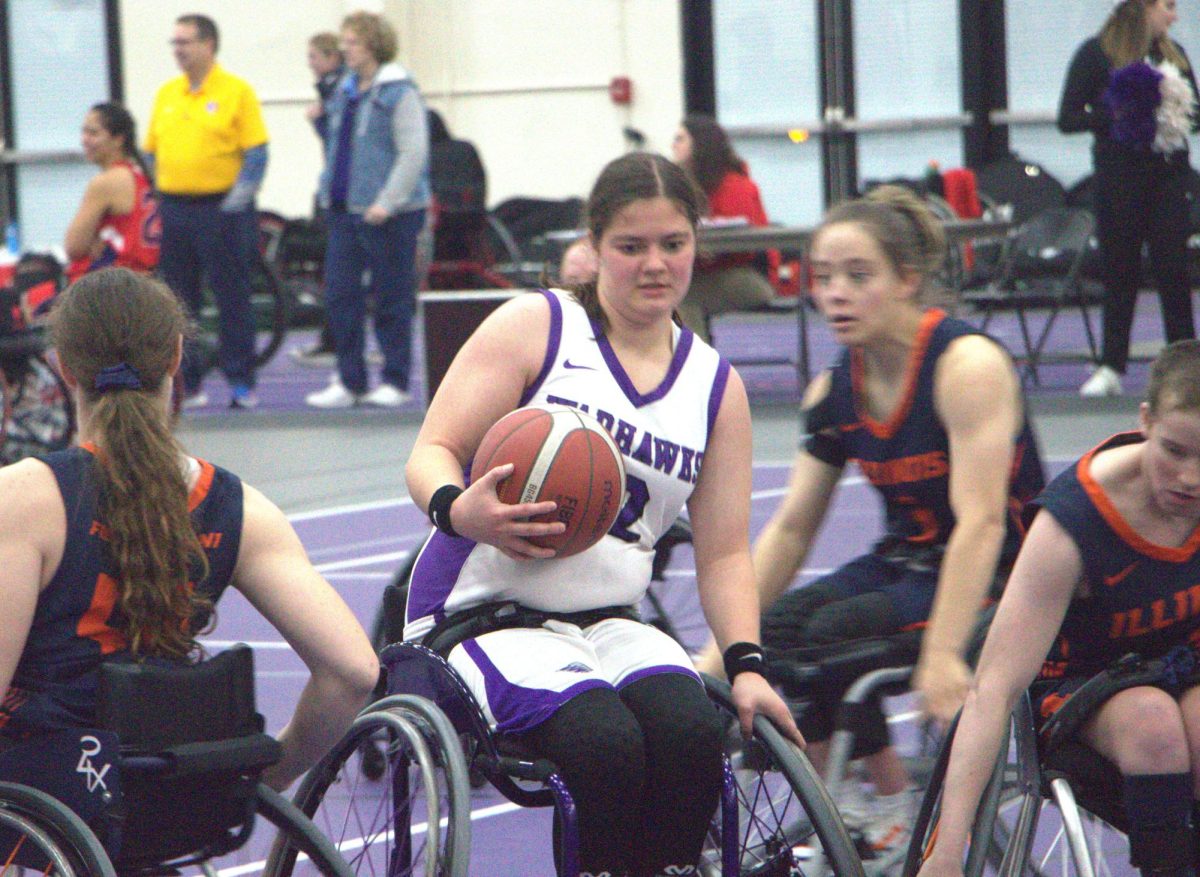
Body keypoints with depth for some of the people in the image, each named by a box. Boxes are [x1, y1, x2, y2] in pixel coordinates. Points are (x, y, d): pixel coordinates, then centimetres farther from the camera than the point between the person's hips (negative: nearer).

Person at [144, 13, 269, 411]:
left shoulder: (237, 92, -4)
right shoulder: (166, 94, 12)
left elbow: (255, 154, -7)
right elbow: (152, 151, 17)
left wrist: (237, 203, -14)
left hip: (221, 209, -5)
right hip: (173, 209, 5)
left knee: (232, 297, -2)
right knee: (178, 300, 7)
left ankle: (241, 383, 4)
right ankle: (186, 384, 14)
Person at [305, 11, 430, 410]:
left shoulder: (399, 92, -10)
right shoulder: (345, 91, 13)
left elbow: (414, 152, -15)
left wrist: (386, 202, -21)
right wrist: (330, 191, 12)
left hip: (389, 214, -7)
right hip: (345, 210, 7)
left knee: (392, 301, 2)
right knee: (339, 295, 4)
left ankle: (395, 382, 10)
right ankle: (349, 381, 11)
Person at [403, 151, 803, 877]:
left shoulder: (716, 385, 14)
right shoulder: (534, 327, 1)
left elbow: (724, 552, 13)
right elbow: (432, 453, -3)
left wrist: (745, 664, -3)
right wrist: (459, 510, -27)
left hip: (610, 624, 4)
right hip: (486, 614, -4)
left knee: (690, 729, -29)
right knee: (608, 742, -32)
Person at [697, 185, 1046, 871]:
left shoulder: (969, 365, -19)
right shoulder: (835, 391, 2)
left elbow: (981, 523, -26)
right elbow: (790, 531, 6)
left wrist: (943, 655, -35)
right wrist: (723, 647, -2)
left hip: (1000, 580, -6)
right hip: (903, 564, 6)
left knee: (834, 634, -28)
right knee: (771, 638, -20)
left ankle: (891, 809, -10)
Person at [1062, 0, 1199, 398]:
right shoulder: (1097, 54, -2)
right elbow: (1068, 119, -4)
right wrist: (1114, 114, -18)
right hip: (1119, 175, -3)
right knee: (1120, 269, 2)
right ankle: (1111, 368, 9)